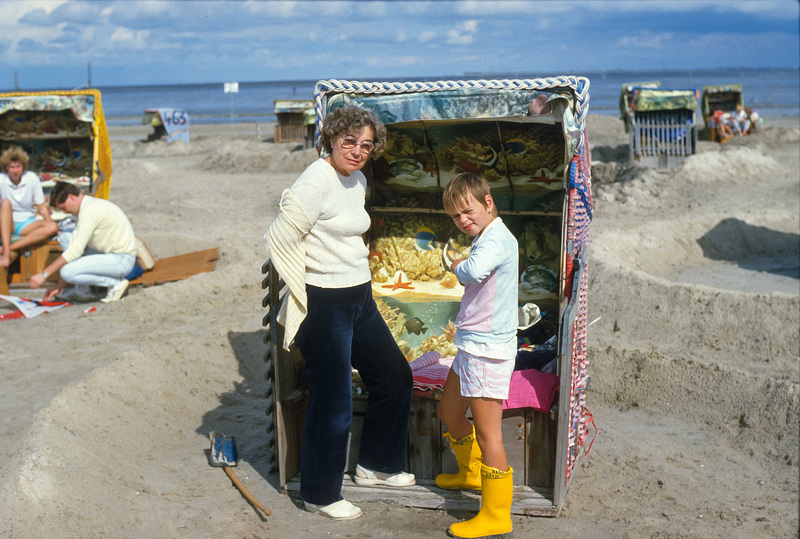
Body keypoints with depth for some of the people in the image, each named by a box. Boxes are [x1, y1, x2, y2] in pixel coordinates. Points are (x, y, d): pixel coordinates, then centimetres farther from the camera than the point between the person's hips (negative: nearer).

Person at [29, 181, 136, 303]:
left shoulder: (89, 210, -18)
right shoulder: (89, 205, 14)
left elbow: (75, 251, -22)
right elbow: (75, 247, 14)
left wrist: (44, 274, -17)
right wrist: (59, 286, 13)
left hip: (122, 260, -10)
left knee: (68, 272, -21)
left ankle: (115, 283, -5)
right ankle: (81, 291, 10)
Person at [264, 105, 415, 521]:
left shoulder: (357, 181, 10)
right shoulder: (317, 181, -18)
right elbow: (279, 240, -21)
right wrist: (303, 298, -14)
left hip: (360, 299, 9)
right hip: (325, 305, -9)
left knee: (395, 378, 17)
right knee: (332, 401, 0)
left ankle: (374, 465, 36)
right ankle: (320, 495, 20)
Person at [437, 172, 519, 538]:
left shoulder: (496, 238, -18)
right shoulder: (487, 238, 14)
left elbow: (474, 272, -37)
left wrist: (458, 267, -17)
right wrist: (462, 269, 1)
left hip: (487, 349, -11)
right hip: (472, 344, 11)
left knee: (487, 433, -4)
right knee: (449, 412, 25)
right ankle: (470, 472, 47)